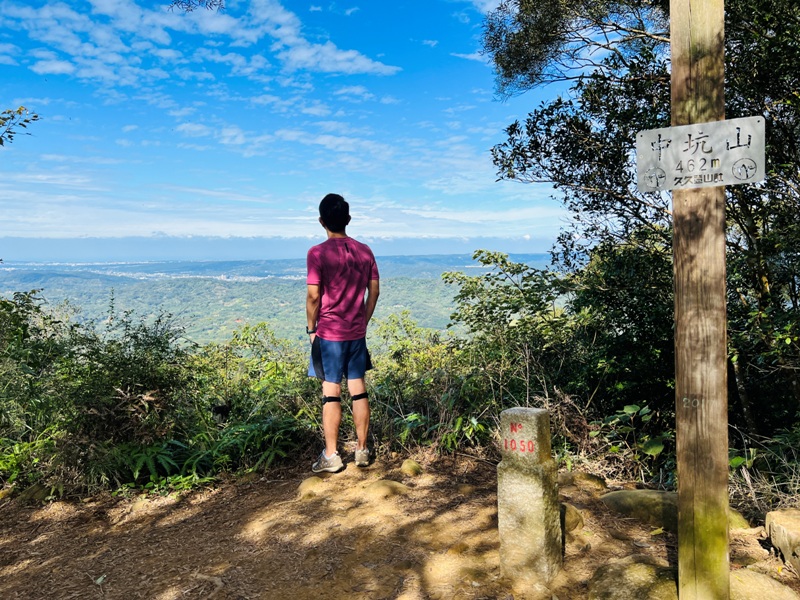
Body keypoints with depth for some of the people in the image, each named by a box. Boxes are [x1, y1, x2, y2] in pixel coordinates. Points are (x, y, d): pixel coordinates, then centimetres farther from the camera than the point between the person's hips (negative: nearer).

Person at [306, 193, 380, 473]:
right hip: (357, 333, 4)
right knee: (359, 390, 10)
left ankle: (331, 456, 9)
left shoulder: (318, 253, -11)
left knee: (331, 392, 2)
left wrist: (311, 328, 0)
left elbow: (313, 295, -13)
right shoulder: (364, 251, 3)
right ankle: (362, 450, 19)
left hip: (329, 333, -4)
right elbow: (374, 291, 5)